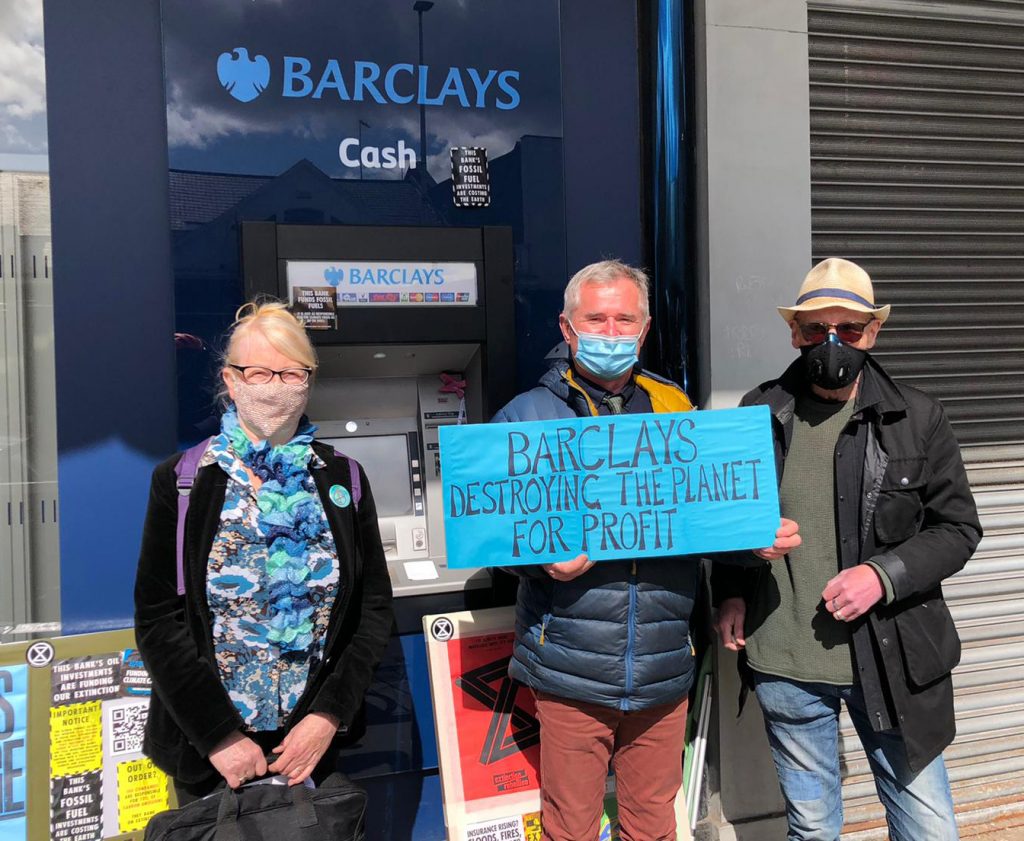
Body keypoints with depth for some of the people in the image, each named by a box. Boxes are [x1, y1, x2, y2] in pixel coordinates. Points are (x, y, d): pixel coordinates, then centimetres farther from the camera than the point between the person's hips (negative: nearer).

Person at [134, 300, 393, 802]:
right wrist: (219, 734, -13)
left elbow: (374, 610, 0)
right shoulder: (182, 482, -4)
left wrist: (329, 716, -11)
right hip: (203, 749, 0)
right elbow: (157, 621, -7)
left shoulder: (344, 481, 0)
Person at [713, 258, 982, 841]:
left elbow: (958, 527, 0)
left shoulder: (918, 418, -2)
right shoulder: (759, 414, 1)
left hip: (891, 661, 0)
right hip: (785, 666, 1)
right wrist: (731, 593, -1)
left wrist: (884, 574, -16)